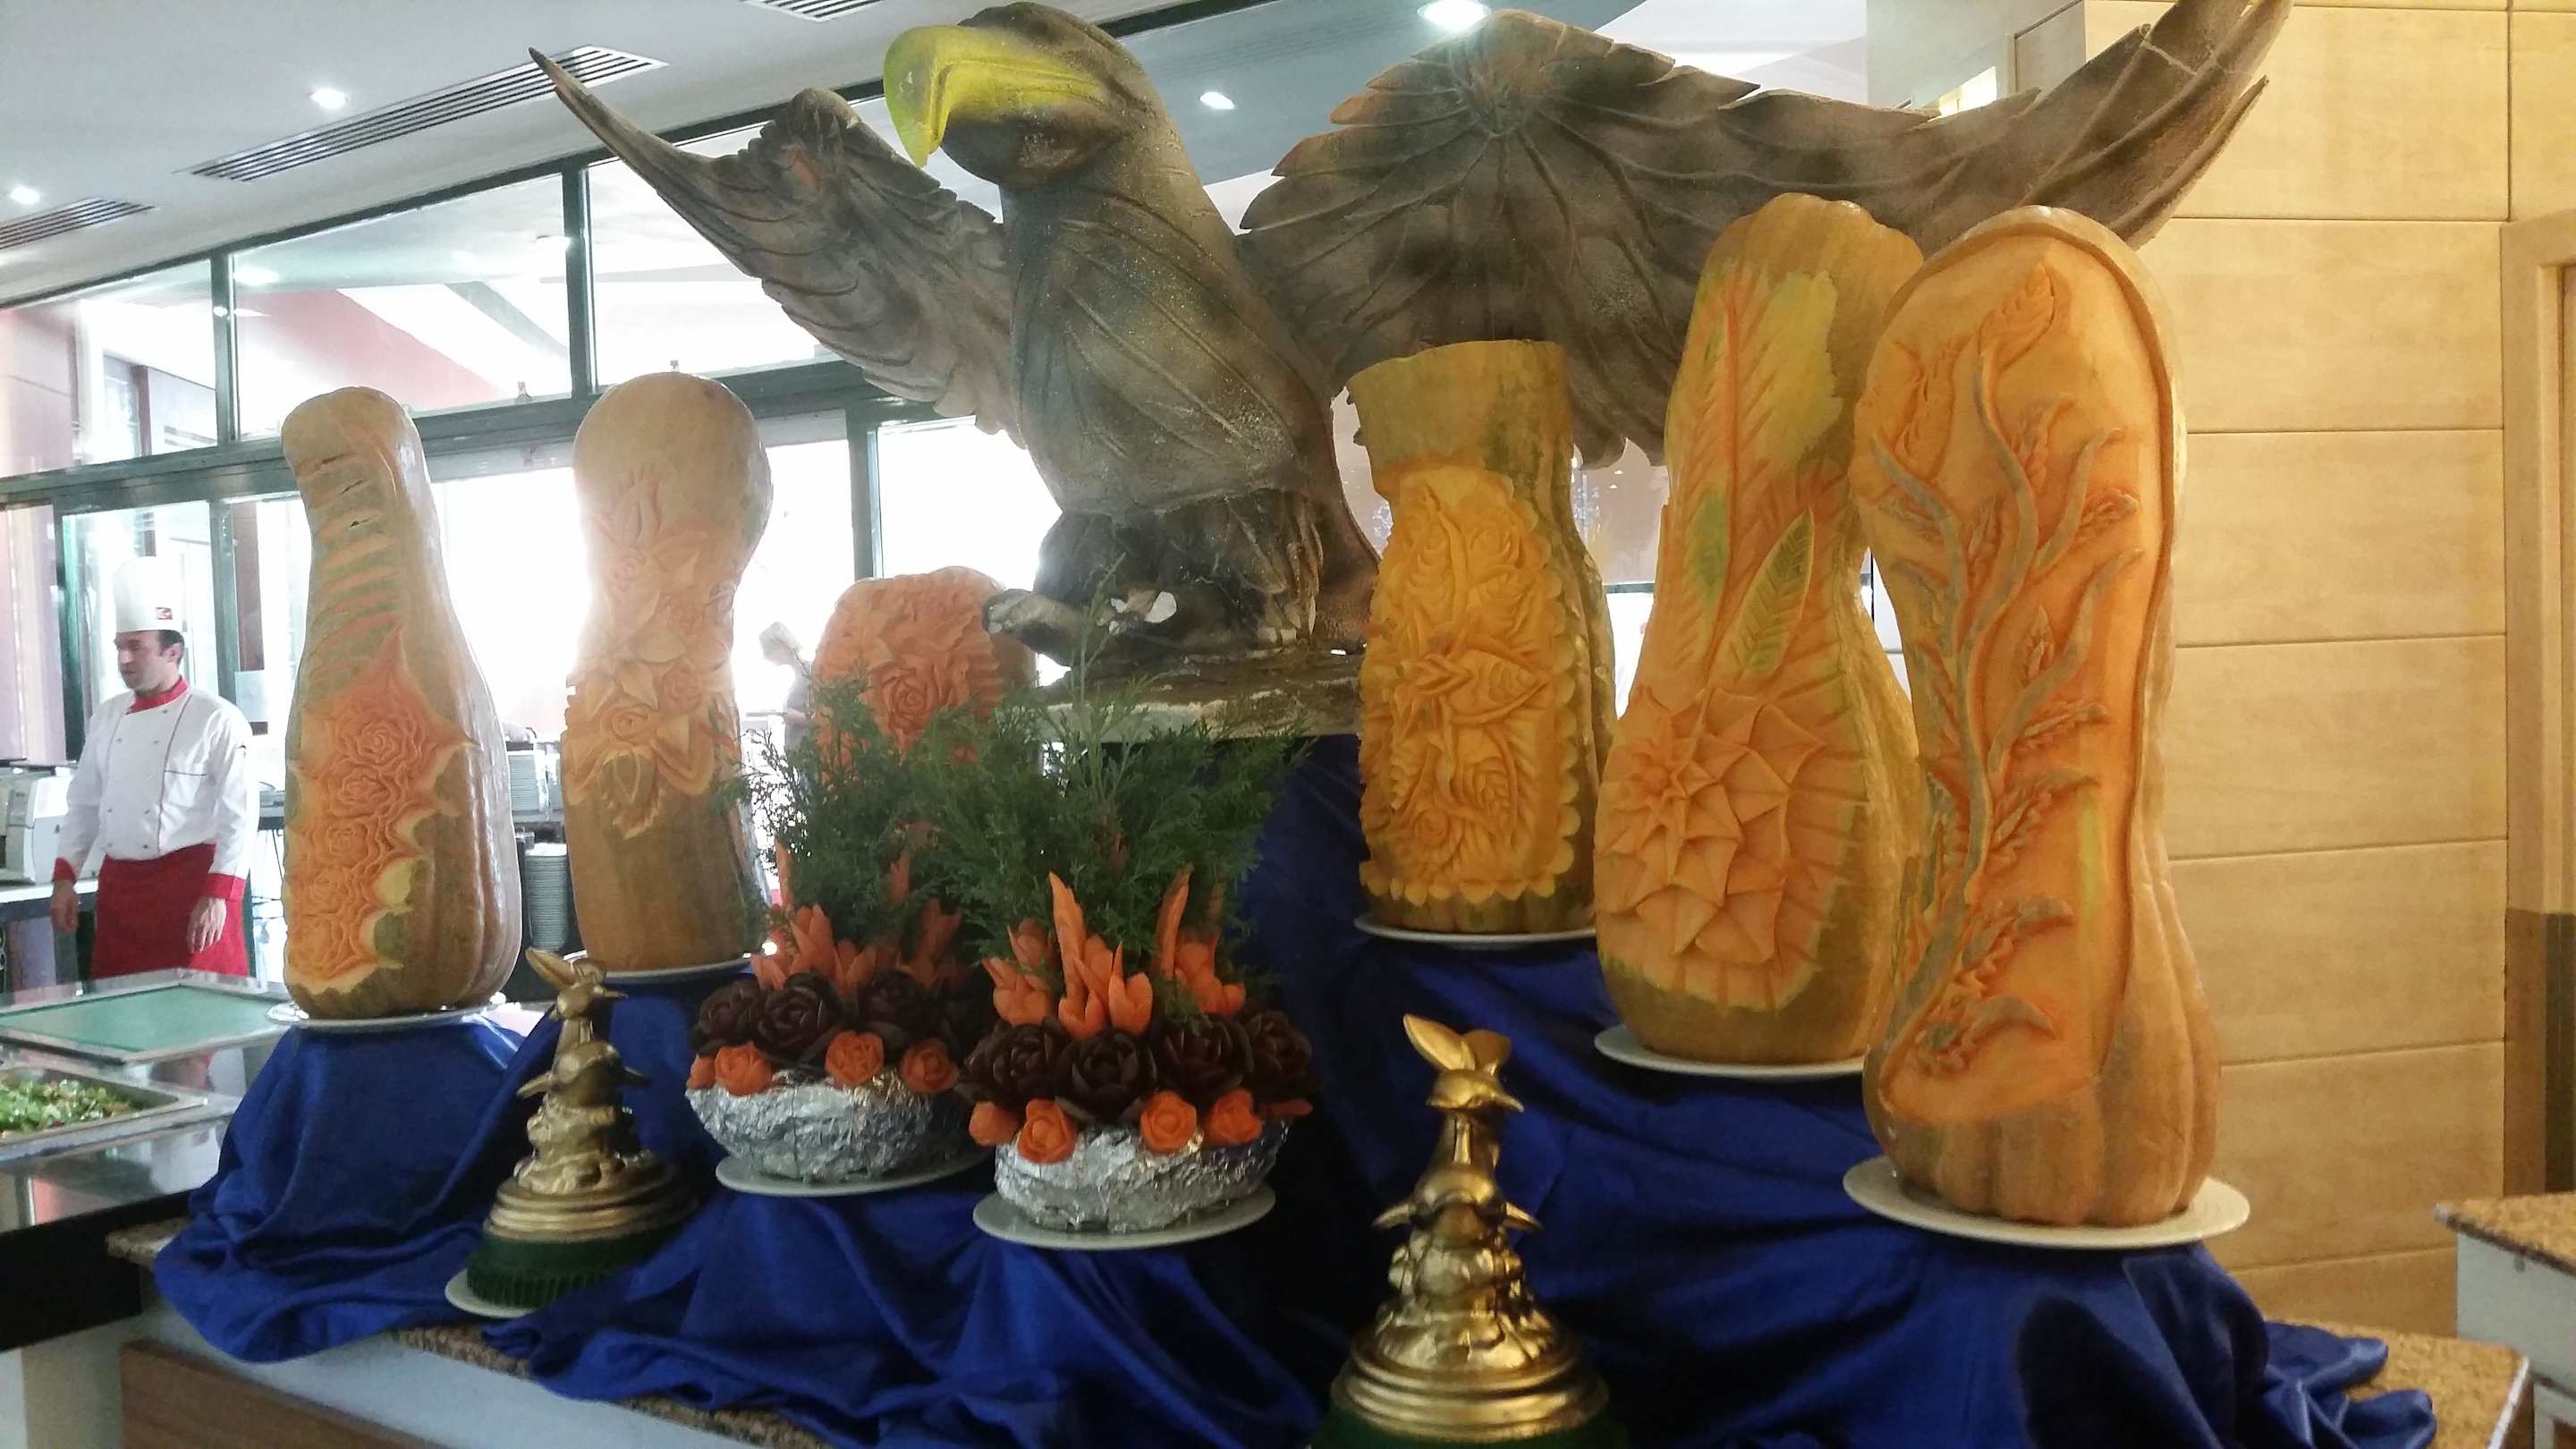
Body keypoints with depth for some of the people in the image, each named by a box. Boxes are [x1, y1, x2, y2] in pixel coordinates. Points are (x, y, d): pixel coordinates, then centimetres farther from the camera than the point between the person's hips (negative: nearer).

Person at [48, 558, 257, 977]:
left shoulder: (217, 720, -9)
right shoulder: (106, 718, 12)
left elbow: (239, 817, -12)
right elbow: (84, 805, 18)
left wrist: (218, 896, -18)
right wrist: (65, 878, 11)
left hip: (193, 885, -6)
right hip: (119, 887, 6)